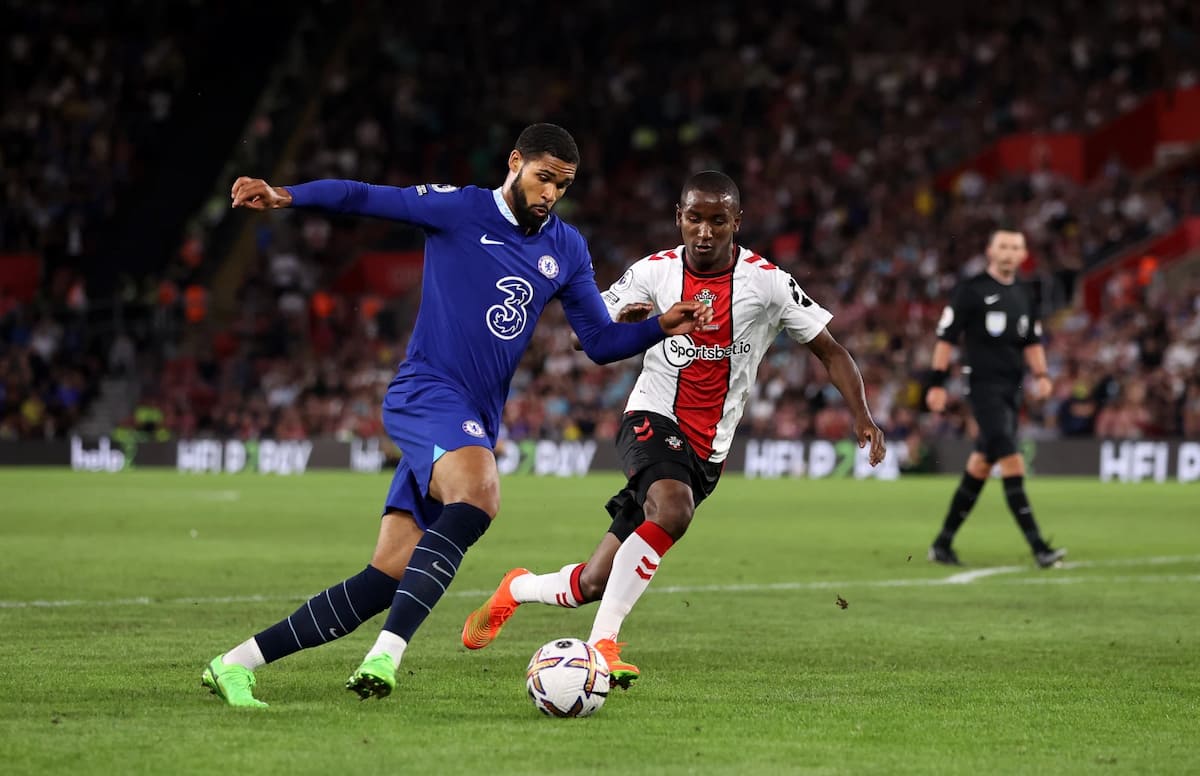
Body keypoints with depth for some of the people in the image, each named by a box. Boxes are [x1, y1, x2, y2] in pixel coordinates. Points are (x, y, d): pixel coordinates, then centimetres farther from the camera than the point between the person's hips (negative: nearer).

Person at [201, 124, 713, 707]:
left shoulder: (566, 250, 15)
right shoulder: (459, 210, 0)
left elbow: (601, 342, 18)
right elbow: (365, 198, -3)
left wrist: (661, 326, 1)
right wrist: (287, 196, -18)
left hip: (472, 427, 6)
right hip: (427, 394, -6)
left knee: (388, 580, -2)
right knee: (480, 491, -37)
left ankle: (235, 664, 5)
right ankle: (388, 653, -41)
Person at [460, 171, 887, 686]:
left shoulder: (766, 282, -5)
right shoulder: (654, 273, -2)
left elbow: (830, 351, 0)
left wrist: (862, 416, -15)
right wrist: (623, 323, -18)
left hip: (708, 451, 2)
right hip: (653, 418, -2)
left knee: (593, 585, 2)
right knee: (673, 507, -37)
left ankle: (516, 590, 34)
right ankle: (602, 643, -32)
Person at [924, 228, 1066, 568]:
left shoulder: (1022, 295, 16)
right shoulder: (971, 290, -5)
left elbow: (1032, 341, 23)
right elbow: (947, 337, -5)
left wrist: (1041, 375, 7)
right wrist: (937, 383, -8)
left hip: (1011, 388, 7)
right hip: (984, 384, -7)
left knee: (981, 464, 10)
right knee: (1012, 461, -17)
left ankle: (943, 543, 19)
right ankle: (1037, 546, -22)